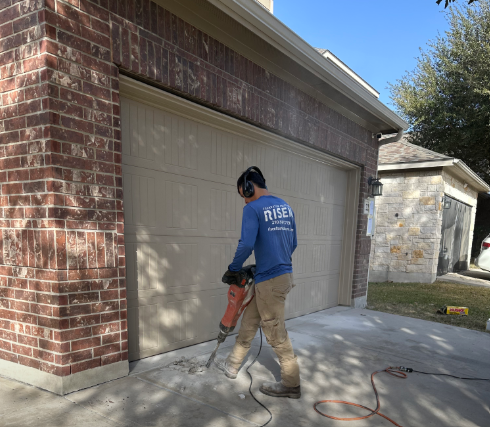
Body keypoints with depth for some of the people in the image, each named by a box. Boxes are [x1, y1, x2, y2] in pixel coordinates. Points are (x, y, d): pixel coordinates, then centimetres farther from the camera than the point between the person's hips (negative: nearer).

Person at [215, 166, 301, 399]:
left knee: (276, 333, 6)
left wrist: (233, 269, -7)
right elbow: (293, 243, 15)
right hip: (284, 273, 9)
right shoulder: (285, 207, 11)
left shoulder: (253, 208, -13)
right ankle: (232, 365, 36)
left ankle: (291, 384, 21)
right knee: (249, 322, 21)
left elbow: (247, 244, -23)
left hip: (270, 281, -9)